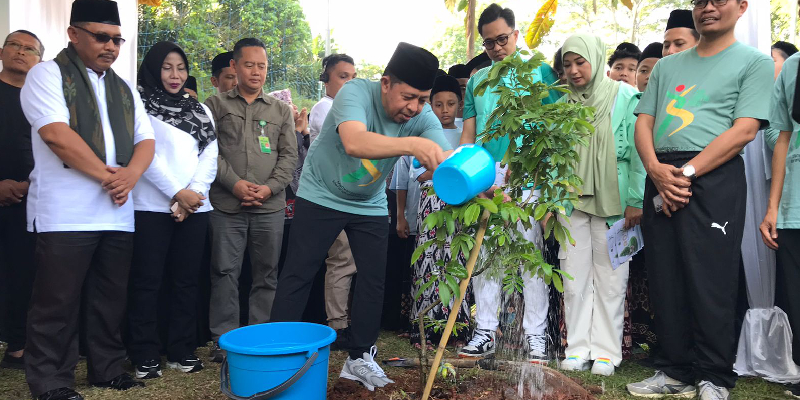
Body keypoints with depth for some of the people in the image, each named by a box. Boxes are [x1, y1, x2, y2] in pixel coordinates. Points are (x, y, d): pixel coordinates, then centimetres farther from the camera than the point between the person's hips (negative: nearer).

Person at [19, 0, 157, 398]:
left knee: (110, 299, 12)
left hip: (117, 213, 6)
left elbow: (145, 139, 14)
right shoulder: (47, 75, 0)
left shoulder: (124, 89, 19)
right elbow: (56, 134, -13)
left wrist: (130, 174, -7)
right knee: (57, 303, 0)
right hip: (65, 214, -6)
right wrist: (107, 175, -11)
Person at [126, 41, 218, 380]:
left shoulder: (200, 109, 16)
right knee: (147, 281, 0)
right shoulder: (140, 105, 3)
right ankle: (145, 356, 8)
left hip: (195, 208, 4)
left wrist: (195, 193, -8)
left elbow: (210, 156, 7)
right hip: (151, 207, -4)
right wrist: (178, 194, -12)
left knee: (186, 281, 7)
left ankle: (182, 351, 15)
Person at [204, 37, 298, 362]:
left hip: (270, 206, 2)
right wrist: (234, 183, -11)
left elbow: (289, 156, 8)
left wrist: (269, 187, -7)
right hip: (226, 205, -1)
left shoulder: (281, 110, 15)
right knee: (225, 272, 1)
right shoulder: (216, 105, 10)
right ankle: (224, 340, 12)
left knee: (266, 274, 6)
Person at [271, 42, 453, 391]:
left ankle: (360, 357, 18)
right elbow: (355, 142, -48)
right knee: (297, 275, -2)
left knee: (374, 278, 3)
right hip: (321, 196, -4)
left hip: (370, 205, 4)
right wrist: (411, 144, -62)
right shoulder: (355, 92, -29)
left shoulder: (424, 118, -16)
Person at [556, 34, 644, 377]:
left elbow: (638, 152, -6)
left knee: (610, 277, 2)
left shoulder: (625, 98, -2)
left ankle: (606, 352, 12)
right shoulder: (563, 105, 10)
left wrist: (635, 201, -10)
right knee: (574, 277, 5)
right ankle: (578, 349, 14)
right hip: (573, 200, 4)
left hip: (612, 202, -4)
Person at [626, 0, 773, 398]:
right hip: (661, 178, 5)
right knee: (664, 281, 6)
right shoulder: (666, 66, 20)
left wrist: (686, 172, -14)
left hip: (714, 178, -4)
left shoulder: (755, 62, 6)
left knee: (710, 283, -5)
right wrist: (656, 170, -7)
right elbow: (644, 122, 13)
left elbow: (744, 130, -6)